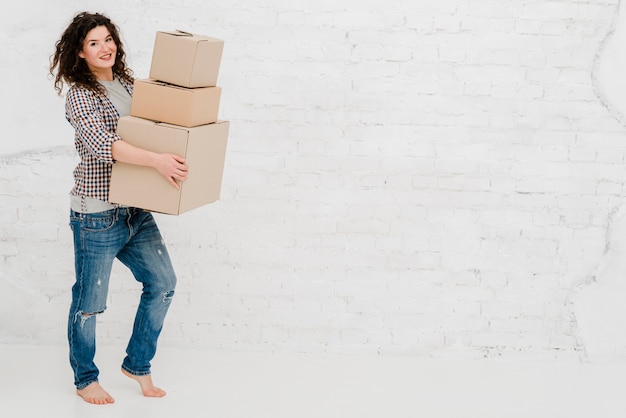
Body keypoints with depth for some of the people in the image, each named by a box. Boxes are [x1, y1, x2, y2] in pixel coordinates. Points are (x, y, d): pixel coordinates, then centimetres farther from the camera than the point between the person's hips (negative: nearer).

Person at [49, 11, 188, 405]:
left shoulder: (126, 82, 9)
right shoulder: (79, 93, -13)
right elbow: (101, 144, -28)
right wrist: (157, 160, -37)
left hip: (135, 210, 7)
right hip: (97, 215, -7)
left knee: (163, 283, 11)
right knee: (89, 302, 5)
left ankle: (137, 364, 28)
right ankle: (85, 379, 26)